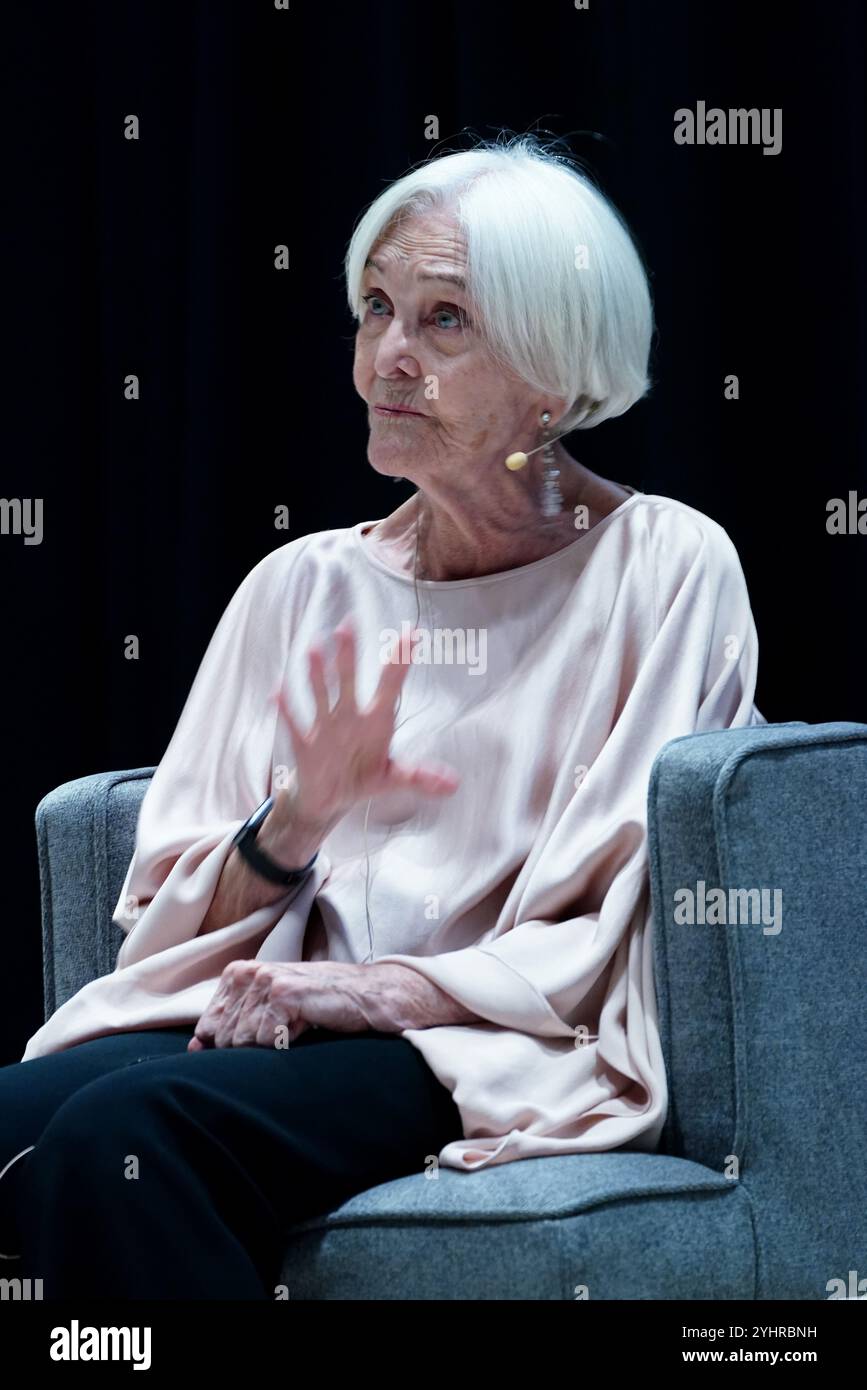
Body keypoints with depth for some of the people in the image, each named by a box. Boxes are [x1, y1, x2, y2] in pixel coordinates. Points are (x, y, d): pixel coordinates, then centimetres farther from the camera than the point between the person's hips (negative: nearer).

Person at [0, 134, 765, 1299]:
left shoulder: (663, 569, 3)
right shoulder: (304, 587, 17)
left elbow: (627, 938, -3)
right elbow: (174, 910, 14)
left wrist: (378, 989, -14)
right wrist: (298, 820, -7)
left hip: (515, 1056, -4)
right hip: (277, 1016, 5)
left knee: (127, 1126, -32)